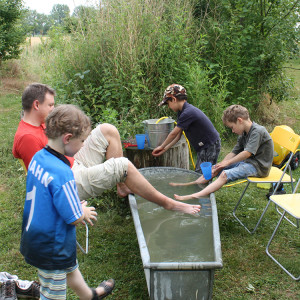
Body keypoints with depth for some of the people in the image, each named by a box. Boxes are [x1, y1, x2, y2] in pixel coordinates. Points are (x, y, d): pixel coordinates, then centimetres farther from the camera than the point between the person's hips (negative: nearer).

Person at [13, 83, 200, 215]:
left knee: (107, 130, 5)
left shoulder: (39, 125, 10)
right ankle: (168, 204, -8)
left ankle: (122, 185, 5)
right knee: (123, 165, -22)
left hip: (74, 164, 10)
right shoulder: (27, 137, -22)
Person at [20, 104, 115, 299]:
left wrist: (79, 210, 6)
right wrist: (85, 212, -3)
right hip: (52, 248, -9)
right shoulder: (62, 173, -32)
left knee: (71, 267, 33)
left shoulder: (38, 157, -4)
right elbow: (74, 218, -26)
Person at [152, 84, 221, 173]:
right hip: (203, 147, 10)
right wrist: (164, 149, 9)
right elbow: (178, 135, 10)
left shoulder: (188, 113, -25)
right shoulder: (182, 112, 6)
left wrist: (162, 147, 0)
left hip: (210, 146, -10)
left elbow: (174, 133, -14)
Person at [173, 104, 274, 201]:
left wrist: (228, 162, -12)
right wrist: (219, 166, -3)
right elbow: (234, 153, 10)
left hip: (258, 166, -10)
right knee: (215, 169, 3)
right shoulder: (243, 135, 13)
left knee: (225, 174, -28)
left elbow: (247, 153, -23)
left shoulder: (258, 131, -17)